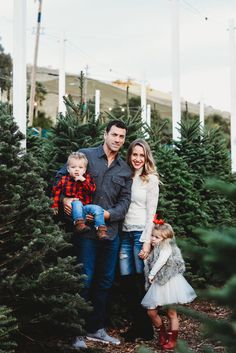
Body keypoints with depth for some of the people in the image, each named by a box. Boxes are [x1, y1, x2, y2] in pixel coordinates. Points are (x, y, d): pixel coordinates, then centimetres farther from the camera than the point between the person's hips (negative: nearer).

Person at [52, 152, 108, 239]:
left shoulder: (87, 178, 7)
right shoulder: (64, 180, 4)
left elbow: (92, 189, -7)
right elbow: (56, 192, 5)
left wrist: (83, 180, -17)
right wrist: (54, 206, 0)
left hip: (86, 205, 2)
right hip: (72, 208, -2)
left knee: (98, 209, -22)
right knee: (77, 203, -35)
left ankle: (101, 231, -23)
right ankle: (79, 224, -43)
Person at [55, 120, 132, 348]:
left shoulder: (125, 169, 11)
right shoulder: (85, 155, -2)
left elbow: (125, 201, 5)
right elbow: (61, 177, 0)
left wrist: (108, 214, -12)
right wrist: (64, 199, -17)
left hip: (110, 231, 5)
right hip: (85, 229, -5)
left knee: (105, 280, 12)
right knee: (85, 279, -4)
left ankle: (96, 329, 26)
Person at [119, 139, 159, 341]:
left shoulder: (151, 179, -2)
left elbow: (151, 212, -7)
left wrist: (146, 241, -13)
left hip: (141, 233, -5)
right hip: (126, 233, 5)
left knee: (142, 282, 1)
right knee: (127, 281, 4)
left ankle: (146, 328, 14)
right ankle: (137, 323, 17)